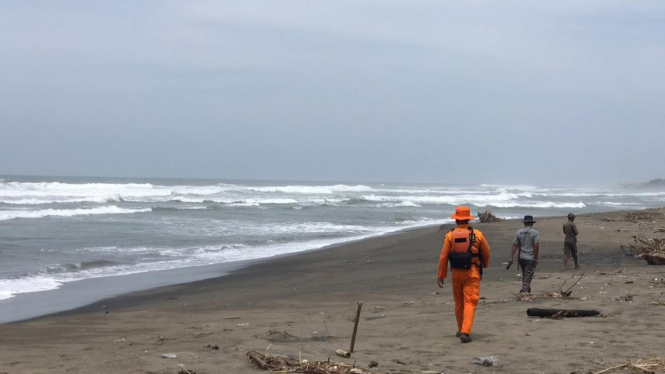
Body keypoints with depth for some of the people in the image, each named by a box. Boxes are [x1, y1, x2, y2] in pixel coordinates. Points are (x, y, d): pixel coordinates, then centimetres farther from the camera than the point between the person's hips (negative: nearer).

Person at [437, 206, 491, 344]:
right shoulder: (477, 234, -3)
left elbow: (443, 257, -3)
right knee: (470, 303, -4)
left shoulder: (450, 235, -3)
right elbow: (486, 253, 8)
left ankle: (461, 330, 30)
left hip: (456, 273, 2)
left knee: (459, 302, 17)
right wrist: (485, 265, 30)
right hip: (472, 272, -2)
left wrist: (441, 276, 4)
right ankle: (465, 332, -17)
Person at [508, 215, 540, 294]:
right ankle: (524, 291, -13)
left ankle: (528, 291, 32)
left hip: (521, 258, 4)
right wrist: (536, 258, -10)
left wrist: (511, 258, 1)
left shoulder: (518, 232, 3)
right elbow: (536, 246, -16)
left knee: (524, 275, 20)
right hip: (530, 258, -4)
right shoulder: (535, 233, -7)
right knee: (528, 277, -1)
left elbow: (514, 246, 0)